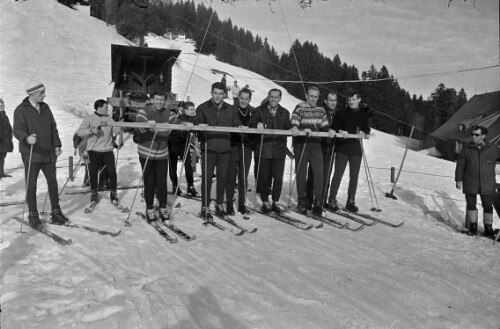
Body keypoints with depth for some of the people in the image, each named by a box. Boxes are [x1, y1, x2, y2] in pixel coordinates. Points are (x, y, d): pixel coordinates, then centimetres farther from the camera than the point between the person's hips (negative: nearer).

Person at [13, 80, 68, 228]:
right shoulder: (21, 110, -7)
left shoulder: (45, 108, 11)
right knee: (31, 185, 2)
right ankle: (33, 215, 14)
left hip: (48, 154, 5)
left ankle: (56, 212, 20)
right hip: (31, 154, -5)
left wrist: (57, 145, 7)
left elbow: (53, 128, 16)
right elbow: (18, 130, -19)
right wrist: (26, 138, -41)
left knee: (53, 183, 9)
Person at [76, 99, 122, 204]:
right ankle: (94, 193, 23)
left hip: (108, 150, 2)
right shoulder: (89, 119, 0)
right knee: (93, 172, 4)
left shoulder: (109, 119, 10)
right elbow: (79, 132, -8)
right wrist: (91, 130, -21)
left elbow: (117, 131, 4)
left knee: (112, 171, -5)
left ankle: (113, 193, 11)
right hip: (94, 150, -2)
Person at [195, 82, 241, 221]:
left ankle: (219, 204, 24)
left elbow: (236, 124, 11)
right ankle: (205, 207, 6)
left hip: (225, 148, 3)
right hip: (208, 148, -3)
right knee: (207, 178, -2)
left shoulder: (230, 110, 13)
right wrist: (200, 125, -29)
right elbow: (197, 122, -7)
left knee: (222, 177, 9)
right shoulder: (203, 108, 4)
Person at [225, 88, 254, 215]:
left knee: (244, 177, 9)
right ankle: (229, 205, 8)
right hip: (233, 147, -3)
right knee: (231, 177, -1)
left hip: (247, 147, 3)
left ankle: (242, 204, 18)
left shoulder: (253, 113, 10)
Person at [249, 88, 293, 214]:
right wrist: (257, 125, -21)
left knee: (278, 178, 0)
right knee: (263, 178, 4)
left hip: (279, 151, 2)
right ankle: (265, 202, 20)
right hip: (263, 150, -1)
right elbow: (251, 125, -1)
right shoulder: (259, 111, 5)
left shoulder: (285, 113, 13)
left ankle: (275, 202, 18)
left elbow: (288, 128, 12)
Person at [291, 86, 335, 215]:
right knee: (301, 174, 4)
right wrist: (303, 130, -30)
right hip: (301, 146, -3)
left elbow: (324, 125, 15)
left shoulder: (321, 110, 13)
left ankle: (318, 203, 1)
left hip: (316, 146, 3)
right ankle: (302, 201, 18)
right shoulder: (299, 108, -2)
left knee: (319, 173, -5)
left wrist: (329, 130, -7)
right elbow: (294, 128, -10)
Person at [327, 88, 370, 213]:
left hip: (356, 149, 3)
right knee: (338, 175, -4)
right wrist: (340, 132, -21)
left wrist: (364, 133, -11)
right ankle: (332, 200, 3)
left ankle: (351, 201, 18)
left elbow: (367, 129, 11)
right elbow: (334, 127, -1)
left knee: (354, 176, 8)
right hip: (342, 148, -3)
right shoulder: (342, 113, 1)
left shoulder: (364, 114, 8)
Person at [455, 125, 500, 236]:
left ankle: (488, 228, 22)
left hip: (487, 184, 0)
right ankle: (473, 226, 22)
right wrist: (459, 180, 0)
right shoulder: (466, 149, -2)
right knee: (471, 205, 8)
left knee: (488, 206, 7)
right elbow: (460, 165, 2)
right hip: (470, 184, 0)